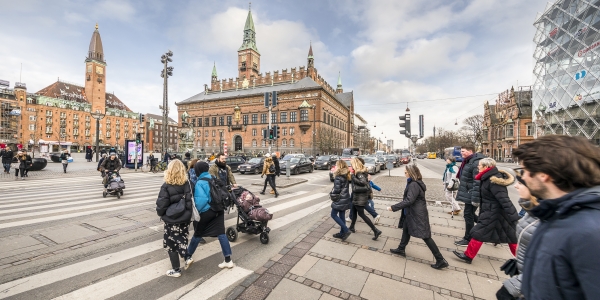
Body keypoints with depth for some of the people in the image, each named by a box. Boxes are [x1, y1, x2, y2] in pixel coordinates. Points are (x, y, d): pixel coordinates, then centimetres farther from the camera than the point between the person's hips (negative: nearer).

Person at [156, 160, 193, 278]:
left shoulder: (166, 186, -17)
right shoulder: (187, 184, -6)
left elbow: (161, 204, -15)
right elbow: (190, 201, -4)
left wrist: (160, 213, 6)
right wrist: (188, 213, 9)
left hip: (171, 220, -4)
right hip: (185, 218, 4)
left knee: (171, 245, 12)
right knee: (182, 240, 25)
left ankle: (176, 270, 22)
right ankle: (187, 259, 33)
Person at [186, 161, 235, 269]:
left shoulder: (200, 183, -15)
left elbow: (201, 200, -23)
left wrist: (196, 211, -10)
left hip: (206, 212, -5)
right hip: (218, 210, 5)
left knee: (198, 235, 16)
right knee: (221, 233, 6)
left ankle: (188, 257, 37)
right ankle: (228, 260, 7)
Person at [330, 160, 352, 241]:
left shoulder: (338, 177, -19)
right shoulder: (347, 175, 7)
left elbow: (336, 189, -20)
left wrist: (332, 195, -3)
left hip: (340, 199, -8)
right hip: (345, 199, 8)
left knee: (333, 215, 4)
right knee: (341, 216, 15)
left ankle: (346, 230, -1)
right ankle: (342, 233, 24)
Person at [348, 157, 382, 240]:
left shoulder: (359, 173, -20)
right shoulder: (359, 171, 7)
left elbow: (363, 182, -33)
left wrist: (353, 177, -27)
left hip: (360, 197, -10)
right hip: (358, 196, 10)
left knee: (361, 214, 0)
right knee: (354, 211, 21)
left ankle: (376, 231, 5)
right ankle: (351, 227, 37)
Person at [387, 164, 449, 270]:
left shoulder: (414, 185, -24)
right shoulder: (415, 182, 8)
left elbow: (409, 200, -30)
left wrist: (393, 207, -26)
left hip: (418, 215, -11)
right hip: (412, 214, 11)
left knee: (425, 236, -1)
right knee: (406, 229, 20)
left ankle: (441, 260, 10)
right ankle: (401, 249, 36)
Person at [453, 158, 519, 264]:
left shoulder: (493, 181, -23)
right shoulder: (489, 178, 7)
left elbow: (504, 200, -26)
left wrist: (512, 217, -27)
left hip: (493, 213, -10)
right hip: (493, 211, 10)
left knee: (478, 233, 1)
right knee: (510, 237, 17)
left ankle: (468, 256, 12)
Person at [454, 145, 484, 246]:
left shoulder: (476, 163, -21)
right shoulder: (468, 162, 12)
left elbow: (478, 183, -26)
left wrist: (475, 198, -26)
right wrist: (461, 191, 25)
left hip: (471, 195, -10)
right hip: (467, 194, 10)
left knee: (468, 215, 2)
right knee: (470, 214, 19)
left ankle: (468, 239, 15)